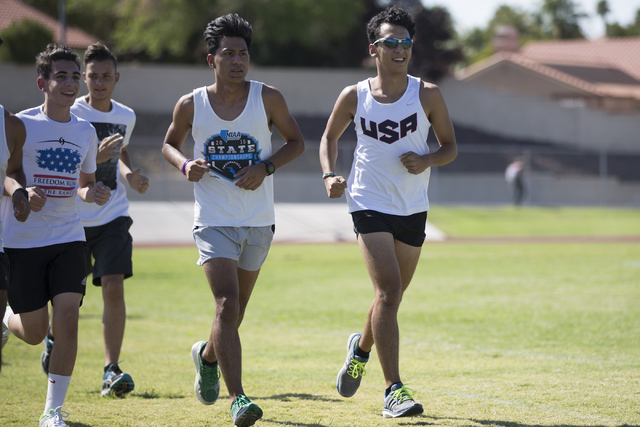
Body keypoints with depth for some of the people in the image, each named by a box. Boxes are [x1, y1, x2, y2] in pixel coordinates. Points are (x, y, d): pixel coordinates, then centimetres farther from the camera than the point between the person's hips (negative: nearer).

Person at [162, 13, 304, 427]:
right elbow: (170, 143, 13)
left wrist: (266, 167, -11)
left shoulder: (268, 98, -4)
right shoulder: (191, 105, -4)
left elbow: (296, 141, 6)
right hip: (214, 219, -2)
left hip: (258, 221, 2)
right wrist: (185, 164, -9)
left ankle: (208, 355, 48)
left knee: (237, 308, 16)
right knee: (227, 305, -17)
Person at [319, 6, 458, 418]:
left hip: (413, 209, 3)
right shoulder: (354, 97, -3)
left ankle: (361, 347, 46)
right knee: (388, 291, -17)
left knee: (392, 296, 14)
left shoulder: (428, 95, -3)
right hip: (370, 203, -3)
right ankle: (394, 390, -17)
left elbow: (451, 146, 5)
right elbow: (330, 137, 14)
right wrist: (330, 175, -4)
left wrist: (426, 161, -16)